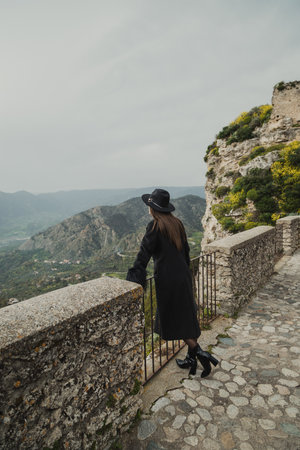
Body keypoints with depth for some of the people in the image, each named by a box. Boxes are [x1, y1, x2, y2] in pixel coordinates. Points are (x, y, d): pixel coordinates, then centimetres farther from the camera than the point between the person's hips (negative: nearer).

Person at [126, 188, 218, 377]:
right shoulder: (177, 223, 6)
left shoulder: (155, 226, -14)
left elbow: (144, 253, -19)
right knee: (185, 317, 18)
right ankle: (191, 359, 30)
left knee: (174, 321, 10)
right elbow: (185, 250, 12)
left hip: (167, 279, -7)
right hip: (183, 275, 7)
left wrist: (133, 280, -15)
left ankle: (200, 353, 12)